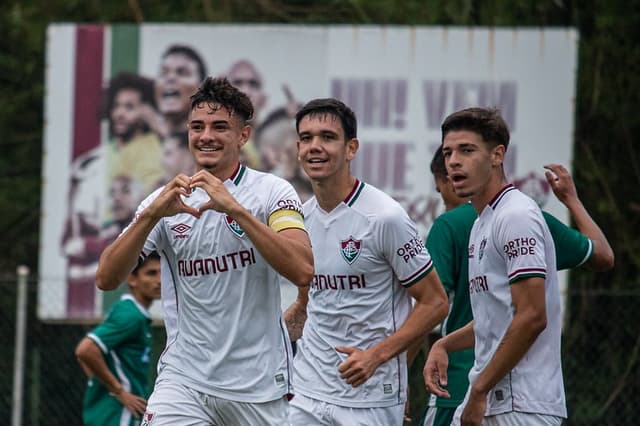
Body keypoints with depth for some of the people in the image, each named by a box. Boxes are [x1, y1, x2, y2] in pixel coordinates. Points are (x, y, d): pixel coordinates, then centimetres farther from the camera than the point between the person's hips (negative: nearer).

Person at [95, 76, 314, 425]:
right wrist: (151, 214, -20)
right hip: (184, 379, 1)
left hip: (259, 385, -1)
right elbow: (106, 279, -5)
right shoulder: (166, 201, 5)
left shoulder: (271, 191, -4)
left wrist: (235, 209, -28)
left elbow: (302, 271, -20)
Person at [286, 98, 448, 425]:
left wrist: (376, 355, -20)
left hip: (371, 397, -5)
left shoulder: (384, 217, -12)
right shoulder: (302, 217, 8)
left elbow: (434, 303, -9)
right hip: (307, 392, 5)